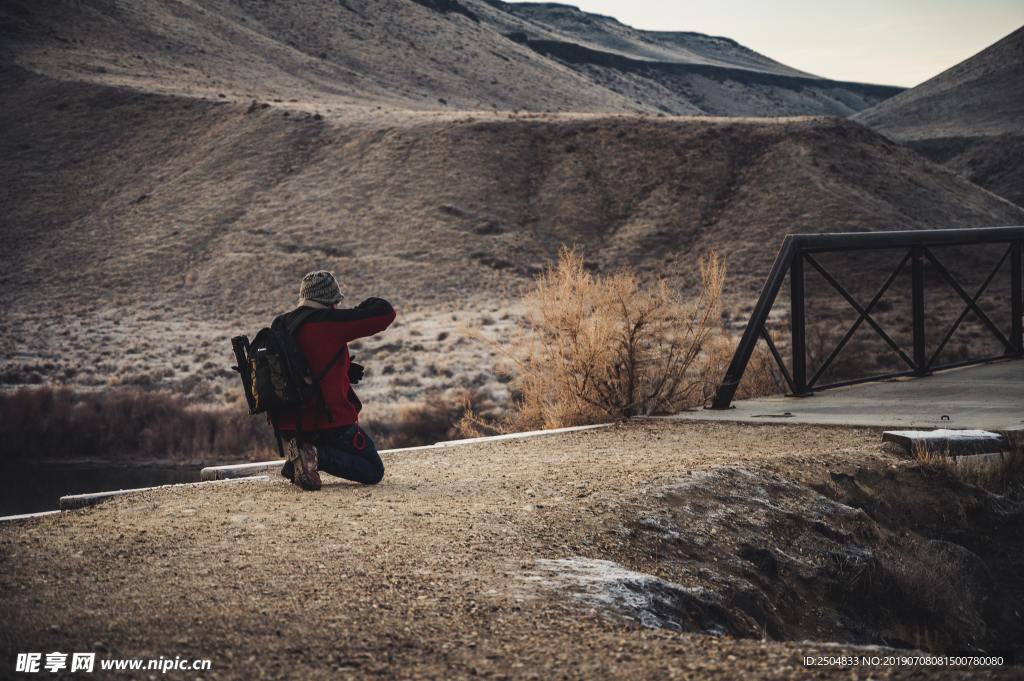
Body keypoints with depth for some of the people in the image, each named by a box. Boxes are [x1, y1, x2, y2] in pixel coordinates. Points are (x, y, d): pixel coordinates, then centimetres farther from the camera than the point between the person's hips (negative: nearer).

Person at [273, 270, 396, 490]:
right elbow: (385, 313, -12)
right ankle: (317, 456, -15)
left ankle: (296, 458, 15)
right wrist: (366, 305, 9)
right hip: (332, 423, -7)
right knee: (373, 472, 9)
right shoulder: (328, 322, -15)